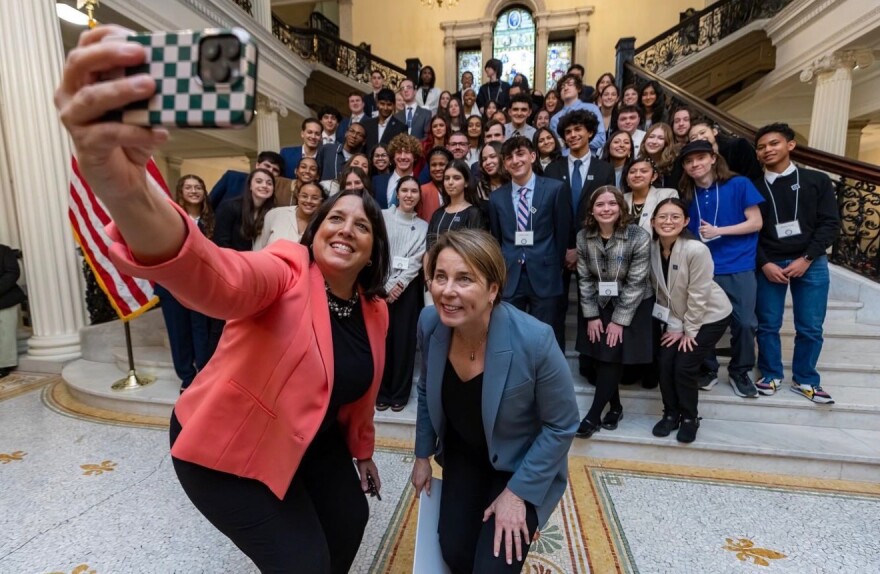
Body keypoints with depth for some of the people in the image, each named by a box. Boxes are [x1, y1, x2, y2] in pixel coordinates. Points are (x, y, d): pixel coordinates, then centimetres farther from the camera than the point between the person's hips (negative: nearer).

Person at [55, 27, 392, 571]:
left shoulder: (375, 311, -6)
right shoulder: (288, 272, -25)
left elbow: (361, 387, 10)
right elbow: (216, 280, -49)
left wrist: (363, 451, 21)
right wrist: (126, 192, -69)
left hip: (312, 441, 7)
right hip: (230, 448, -6)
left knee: (351, 520, 17)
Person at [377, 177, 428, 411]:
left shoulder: (423, 226, 10)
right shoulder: (383, 217, 3)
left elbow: (416, 261, 1)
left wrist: (398, 285, -10)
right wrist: (387, 286, -9)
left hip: (408, 289, 1)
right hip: (382, 286, -1)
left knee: (404, 339, 3)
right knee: (381, 338, 2)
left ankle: (400, 394, 16)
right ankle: (381, 392, 17)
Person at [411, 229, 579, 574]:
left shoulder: (534, 340, -35)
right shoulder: (430, 323, -21)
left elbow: (561, 427, -19)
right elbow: (426, 392, 0)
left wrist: (517, 492, -16)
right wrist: (423, 455, 5)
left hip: (522, 462, -3)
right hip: (463, 452, 4)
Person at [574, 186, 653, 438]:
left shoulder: (639, 237, -18)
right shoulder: (583, 237, -6)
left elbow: (635, 283, -17)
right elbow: (585, 279, -3)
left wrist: (619, 320, -16)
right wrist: (591, 316, -6)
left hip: (633, 306, -3)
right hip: (599, 305, 4)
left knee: (612, 357, -7)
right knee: (599, 357, 2)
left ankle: (594, 415, 4)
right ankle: (615, 407, 22)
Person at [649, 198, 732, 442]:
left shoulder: (696, 250, -28)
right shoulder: (652, 248, -12)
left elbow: (698, 295, -22)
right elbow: (660, 290, -3)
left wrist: (689, 331, -14)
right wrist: (674, 326, -3)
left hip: (711, 316, -4)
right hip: (677, 317, 5)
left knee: (684, 366, -9)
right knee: (664, 362, -4)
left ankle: (689, 418, 16)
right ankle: (671, 414, 18)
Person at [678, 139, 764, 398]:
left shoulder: (739, 184, -2)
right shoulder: (686, 194, 7)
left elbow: (756, 222, -4)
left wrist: (719, 231, -14)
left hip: (739, 268, -2)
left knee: (744, 323, 0)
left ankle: (740, 372, 21)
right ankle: (707, 369, 24)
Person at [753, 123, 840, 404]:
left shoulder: (817, 181, 6)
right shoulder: (753, 188, 5)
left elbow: (830, 224, 1)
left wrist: (806, 259, -10)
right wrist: (764, 264, -10)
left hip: (811, 264, 1)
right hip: (769, 265, 0)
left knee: (810, 327, 4)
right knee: (768, 325, 4)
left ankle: (805, 379, 20)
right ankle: (771, 375, 20)